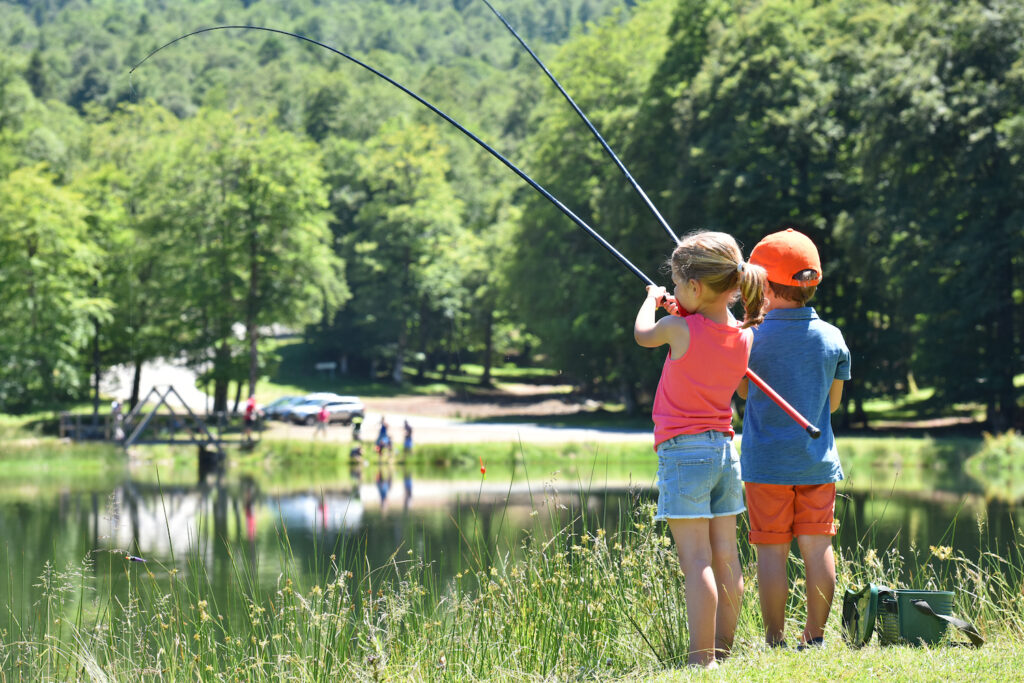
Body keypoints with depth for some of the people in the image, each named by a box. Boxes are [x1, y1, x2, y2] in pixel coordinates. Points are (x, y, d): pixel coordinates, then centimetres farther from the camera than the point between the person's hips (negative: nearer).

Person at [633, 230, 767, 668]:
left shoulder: (682, 328, -13)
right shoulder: (743, 337, 2)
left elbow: (643, 336, 8)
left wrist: (652, 300, 26)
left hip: (683, 451, -6)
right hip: (724, 448, 6)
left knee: (697, 561, -10)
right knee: (726, 558, 10)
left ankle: (702, 660, -12)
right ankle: (723, 651, 16)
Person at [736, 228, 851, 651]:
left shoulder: (752, 338, -9)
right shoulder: (832, 338, 0)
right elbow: (832, 403, 9)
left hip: (766, 462, -2)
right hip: (818, 460, 2)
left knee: (772, 551, 2)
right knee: (817, 547, 6)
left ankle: (775, 640, 4)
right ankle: (815, 636, 9)